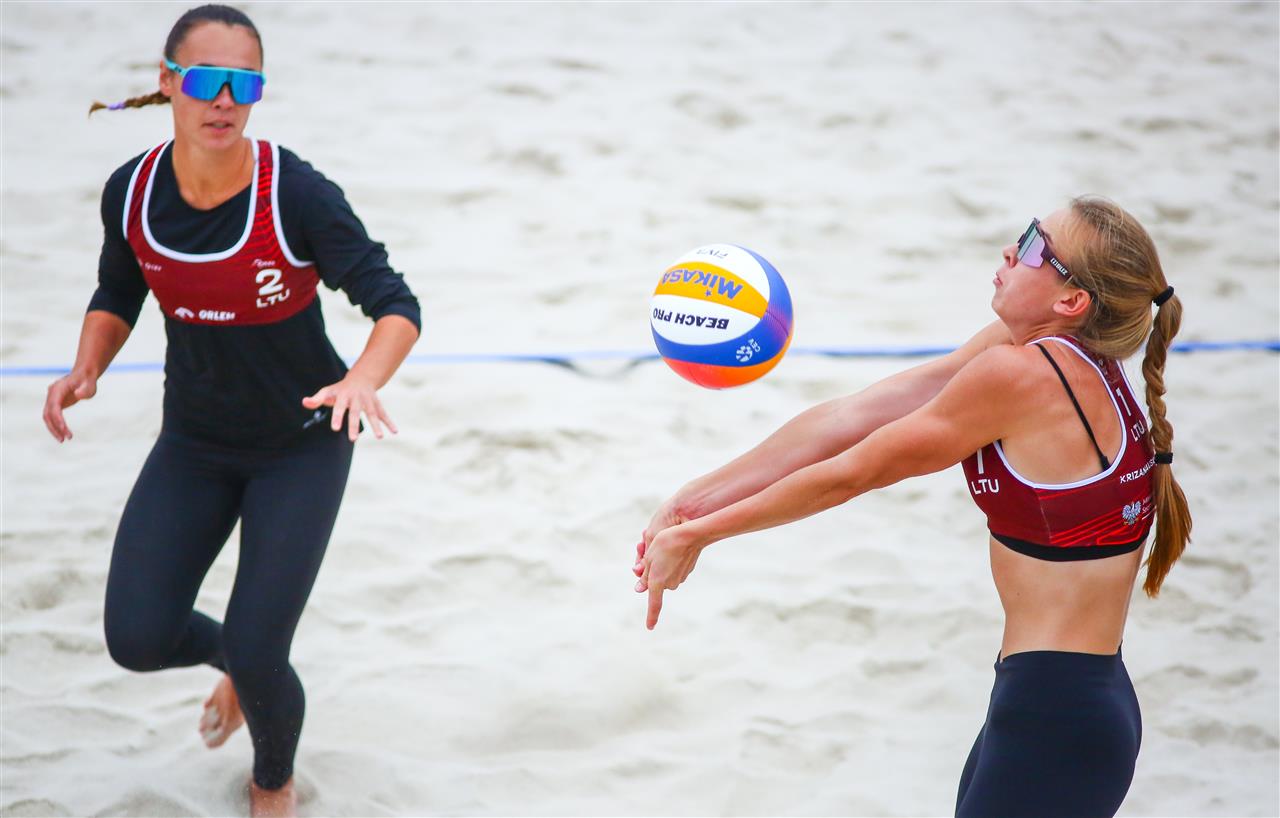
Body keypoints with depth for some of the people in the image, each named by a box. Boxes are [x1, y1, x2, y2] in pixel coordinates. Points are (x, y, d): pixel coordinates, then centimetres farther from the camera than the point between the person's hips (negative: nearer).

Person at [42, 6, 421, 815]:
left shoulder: (297, 195, -26)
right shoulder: (133, 192, -12)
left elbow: (396, 304, -25)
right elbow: (118, 296, 6)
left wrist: (363, 378, -45)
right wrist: (87, 368, -14)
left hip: (302, 445, -4)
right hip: (194, 444, 4)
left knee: (255, 655, -8)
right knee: (138, 638, -7)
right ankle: (237, 662, 32)